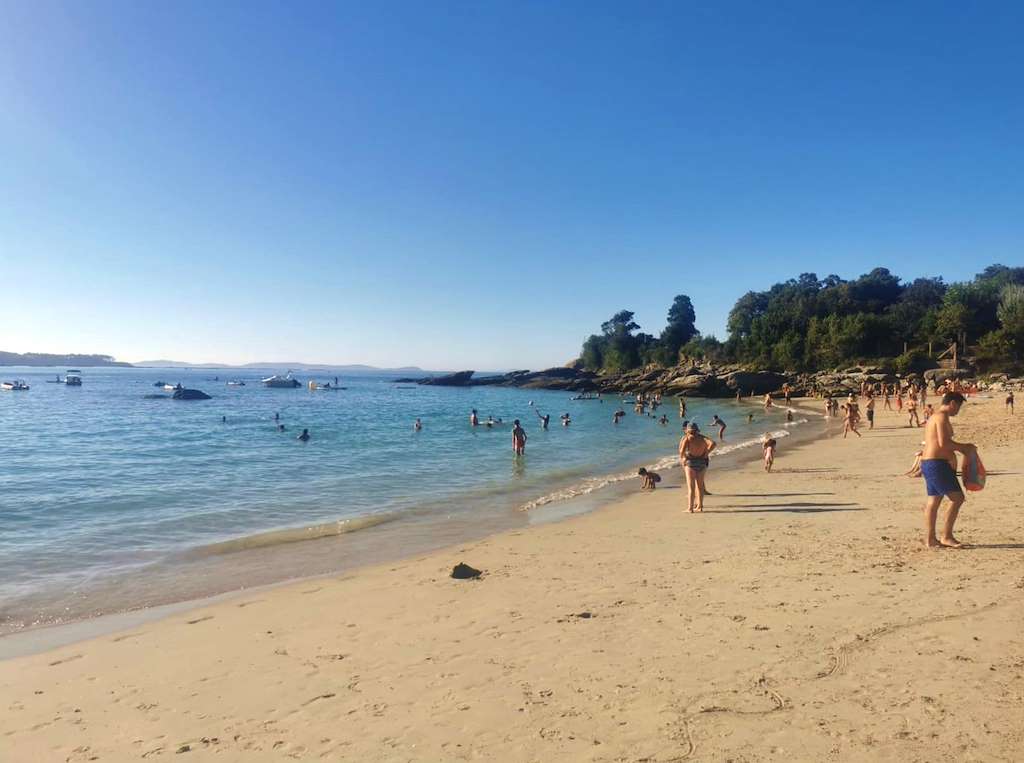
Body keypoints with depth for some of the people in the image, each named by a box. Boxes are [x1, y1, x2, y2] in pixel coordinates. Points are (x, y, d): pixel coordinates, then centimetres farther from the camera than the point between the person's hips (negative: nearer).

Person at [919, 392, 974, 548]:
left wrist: (961, 448, 20)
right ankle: (946, 536, -5)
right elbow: (944, 443, -21)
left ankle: (930, 539, 13)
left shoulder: (934, 417, 20)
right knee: (957, 498, -8)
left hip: (928, 463, 11)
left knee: (933, 501, 11)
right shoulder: (942, 417, -12)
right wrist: (963, 447, -9)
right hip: (937, 464, -11)